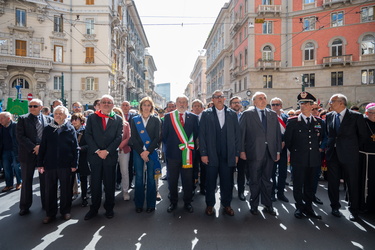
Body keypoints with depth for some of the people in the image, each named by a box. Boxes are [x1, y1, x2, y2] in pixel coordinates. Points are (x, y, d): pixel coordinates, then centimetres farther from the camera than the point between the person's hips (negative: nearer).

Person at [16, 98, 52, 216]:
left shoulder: (48, 119, 6)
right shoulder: (23, 119, 1)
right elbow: (20, 136, -7)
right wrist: (33, 148, -15)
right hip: (28, 154, -1)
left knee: (45, 180, 9)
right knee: (26, 181, 7)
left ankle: (46, 204, 22)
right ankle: (25, 206, 21)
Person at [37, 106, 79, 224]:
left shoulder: (70, 129, 0)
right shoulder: (47, 129, 7)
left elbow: (75, 148, -2)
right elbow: (42, 147, 8)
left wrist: (74, 164, -6)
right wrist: (40, 163, 3)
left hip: (65, 165, -2)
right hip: (50, 164, 2)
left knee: (66, 189, 9)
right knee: (50, 190, 10)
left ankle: (65, 211, 25)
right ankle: (50, 213, 24)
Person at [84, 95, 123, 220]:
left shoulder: (118, 119, 5)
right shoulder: (91, 118, 7)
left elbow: (119, 137, -2)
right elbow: (88, 136, 0)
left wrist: (107, 151, -11)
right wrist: (97, 151, -10)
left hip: (110, 156, 0)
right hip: (95, 155, 1)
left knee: (110, 184, 8)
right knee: (95, 184, 8)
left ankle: (109, 208, 23)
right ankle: (94, 208, 22)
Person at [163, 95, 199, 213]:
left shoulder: (193, 117, 4)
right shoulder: (168, 117, 5)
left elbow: (196, 134, 4)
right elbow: (164, 135, 6)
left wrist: (190, 146, -4)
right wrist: (168, 146, 2)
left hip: (187, 153, 0)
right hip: (172, 153, 0)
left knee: (188, 179, 8)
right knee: (172, 180, 10)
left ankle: (187, 202, 24)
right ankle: (173, 202, 26)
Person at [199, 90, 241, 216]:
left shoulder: (232, 114, 8)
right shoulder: (206, 114, 3)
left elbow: (237, 135, 7)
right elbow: (202, 135, -1)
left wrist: (236, 153, 2)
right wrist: (203, 153, -7)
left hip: (228, 156, 1)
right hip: (211, 155, -1)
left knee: (227, 182, 8)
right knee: (210, 182, 9)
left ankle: (226, 205, 26)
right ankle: (210, 205, 26)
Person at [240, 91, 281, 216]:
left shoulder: (273, 115, 12)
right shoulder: (247, 114, -1)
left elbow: (277, 134, 12)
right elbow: (241, 133, -4)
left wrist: (278, 151, 7)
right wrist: (242, 150, -9)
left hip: (270, 153, 4)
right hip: (254, 153, -4)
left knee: (267, 180, 13)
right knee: (255, 181, 7)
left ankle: (267, 205, 27)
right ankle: (254, 205, 22)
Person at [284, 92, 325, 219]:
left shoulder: (319, 121, 8)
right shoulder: (292, 121, -2)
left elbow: (322, 138, 20)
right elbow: (287, 139, 2)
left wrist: (318, 148, 12)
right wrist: (294, 151, 4)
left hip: (314, 159, 3)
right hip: (299, 159, -3)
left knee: (310, 185, 12)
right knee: (298, 184, 5)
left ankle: (308, 207, 25)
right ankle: (299, 208, 19)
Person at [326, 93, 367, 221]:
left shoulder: (356, 116, -5)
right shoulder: (329, 116, 6)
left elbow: (362, 135, 2)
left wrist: (354, 147, 5)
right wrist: (329, 146, 8)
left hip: (349, 155, -3)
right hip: (332, 154, 4)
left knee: (352, 183, 6)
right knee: (333, 182, 10)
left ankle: (353, 210, 21)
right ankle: (335, 207, 27)